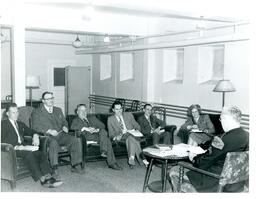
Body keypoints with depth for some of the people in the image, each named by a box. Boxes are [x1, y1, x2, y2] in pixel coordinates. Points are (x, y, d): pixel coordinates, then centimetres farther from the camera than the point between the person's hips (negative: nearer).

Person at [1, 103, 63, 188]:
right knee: (28, 153, -35)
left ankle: (47, 177, -38)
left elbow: (31, 131, 25)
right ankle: (42, 178, -39)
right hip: (11, 150, -6)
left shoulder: (21, 124, 29)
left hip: (22, 148, 6)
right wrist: (16, 147, -20)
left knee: (40, 154, -23)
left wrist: (35, 135, -1)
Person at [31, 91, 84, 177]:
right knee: (53, 143, -39)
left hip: (60, 135, 5)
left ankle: (75, 166, -13)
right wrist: (49, 131, -19)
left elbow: (64, 121, 28)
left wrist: (65, 127, 3)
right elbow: (36, 127, -6)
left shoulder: (58, 110, 23)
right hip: (47, 136, -5)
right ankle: (54, 169, -32)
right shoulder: (37, 112, 5)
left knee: (75, 140, -21)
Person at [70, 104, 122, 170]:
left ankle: (104, 151, -44)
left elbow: (102, 125, 18)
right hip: (86, 136, -4)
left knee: (103, 131, -34)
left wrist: (97, 129, -6)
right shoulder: (76, 120, 20)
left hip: (98, 134, 4)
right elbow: (72, 127, -5)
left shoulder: (92, 117, 30)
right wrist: (85, 128, -16)